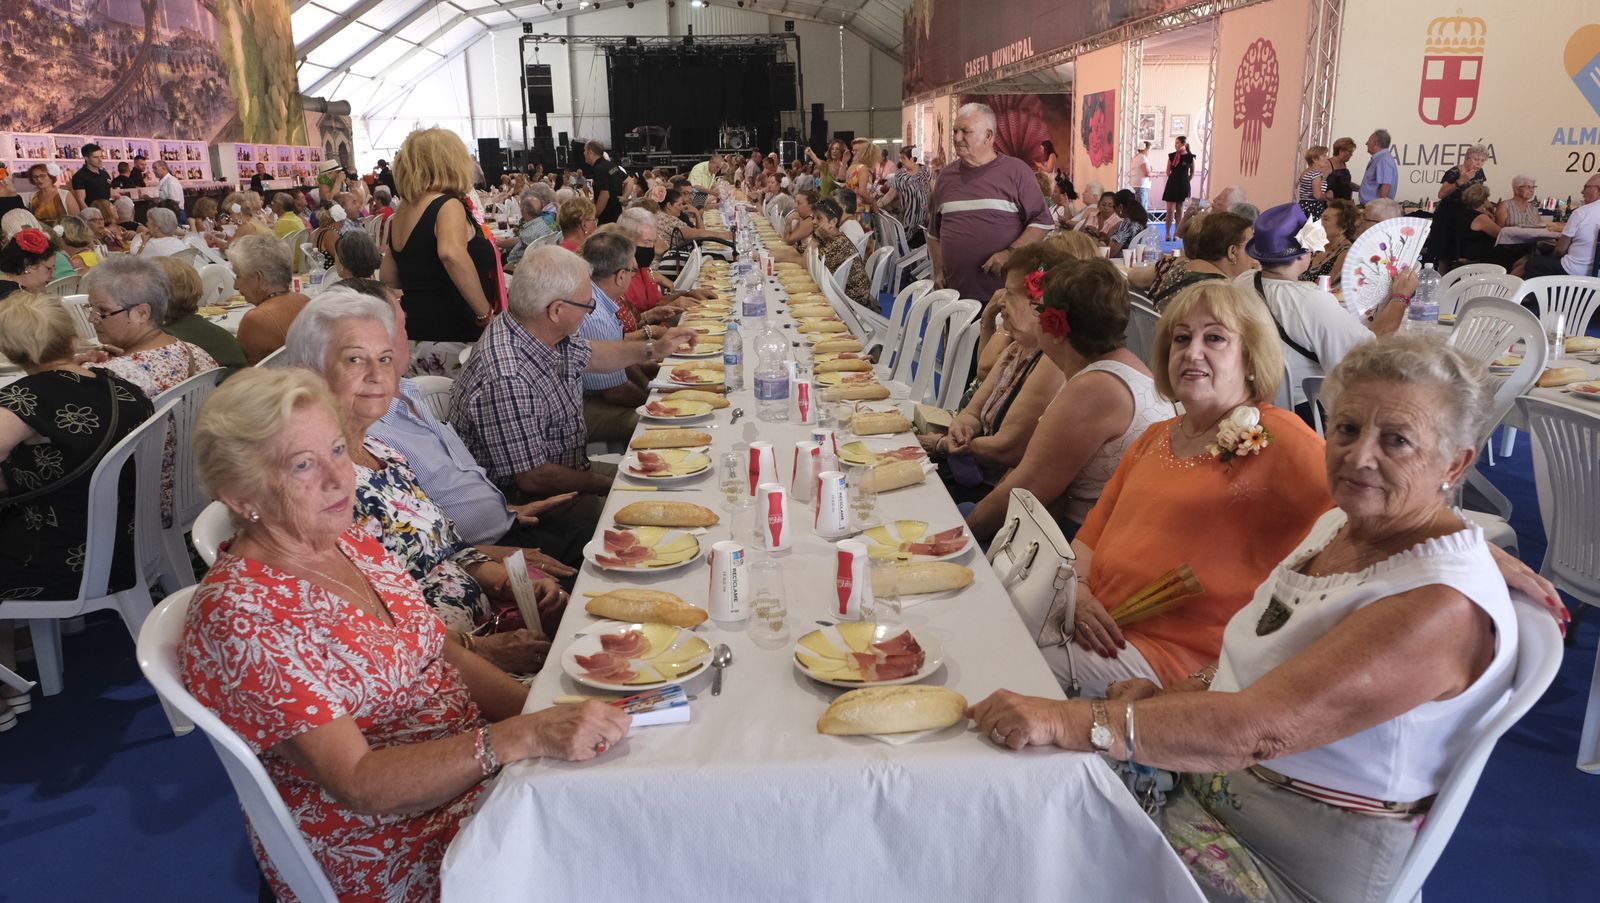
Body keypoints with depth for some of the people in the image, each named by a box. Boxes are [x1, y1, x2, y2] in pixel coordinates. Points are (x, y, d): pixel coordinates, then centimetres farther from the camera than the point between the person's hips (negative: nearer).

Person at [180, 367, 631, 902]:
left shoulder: (351, 542, 3)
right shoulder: (239, 614, -20)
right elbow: (358, 783, -23)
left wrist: (545, 712, -8)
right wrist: (526, 736, -33)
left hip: (475, 767, 7)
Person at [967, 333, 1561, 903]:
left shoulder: (1443, 604, -26)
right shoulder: (1342, 524, 3)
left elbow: (1261, 729, -35)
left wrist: (1065, 720, -40)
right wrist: (1174, 695, -8)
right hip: (1210, 777, 8)